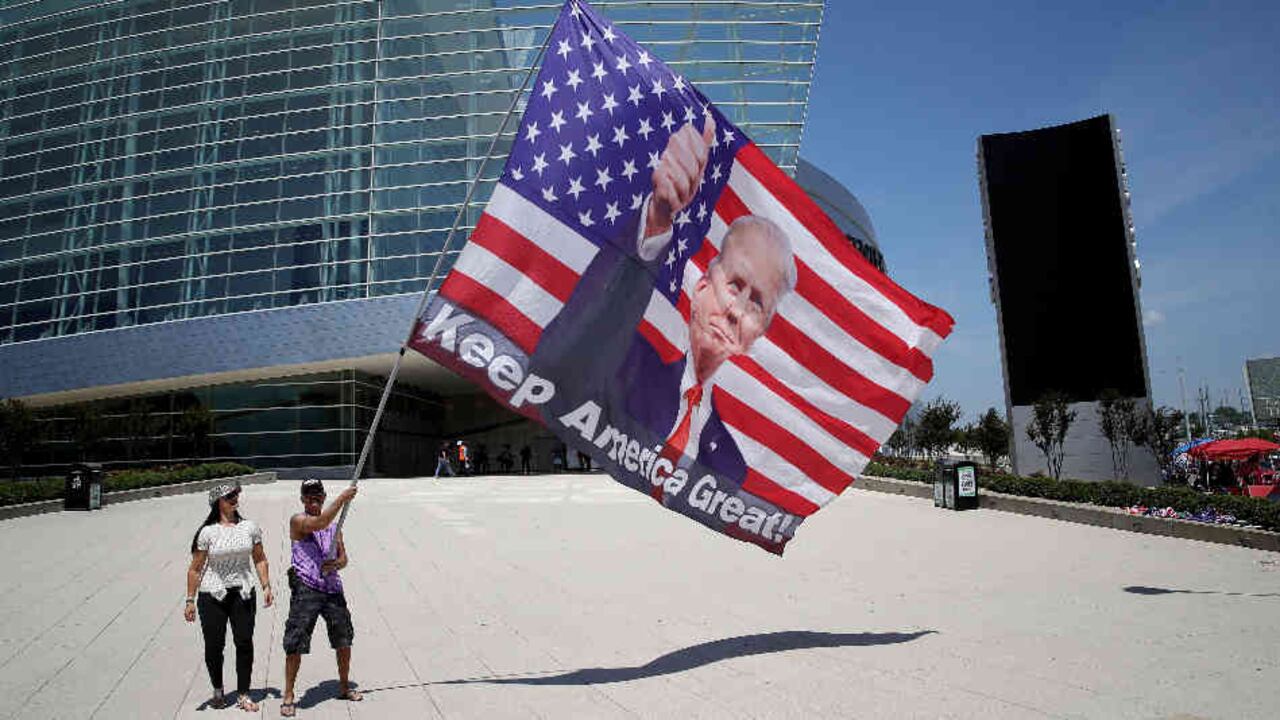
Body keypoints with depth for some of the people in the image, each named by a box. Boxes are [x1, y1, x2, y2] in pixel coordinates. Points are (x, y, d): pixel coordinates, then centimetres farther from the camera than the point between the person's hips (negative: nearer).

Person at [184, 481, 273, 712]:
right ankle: (218, 691, 28)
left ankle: (243, 695, 12)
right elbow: (195, 568, -3)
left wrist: (266, 586, 3)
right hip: (212, 595, -2)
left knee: (244, 642, 0)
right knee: (214, 645, 4)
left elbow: (259, 560, 10)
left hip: (242, 593, 2)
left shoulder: (250, 527, 3)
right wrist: (190, 600, -5)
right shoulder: (208, 532, -6)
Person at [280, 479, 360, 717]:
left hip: (332, 588, 5)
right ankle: (288, 696, 12)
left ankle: (344, 686, 28)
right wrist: (343, 498, -26)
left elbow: (343, 557, 12)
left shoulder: (334, 526, 13)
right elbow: (319, 523, -25)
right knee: (295, 644, -3)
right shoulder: (297, 521, -4)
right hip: (305, 590, -5)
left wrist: (335, 564, -10)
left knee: (344, 641, 11)